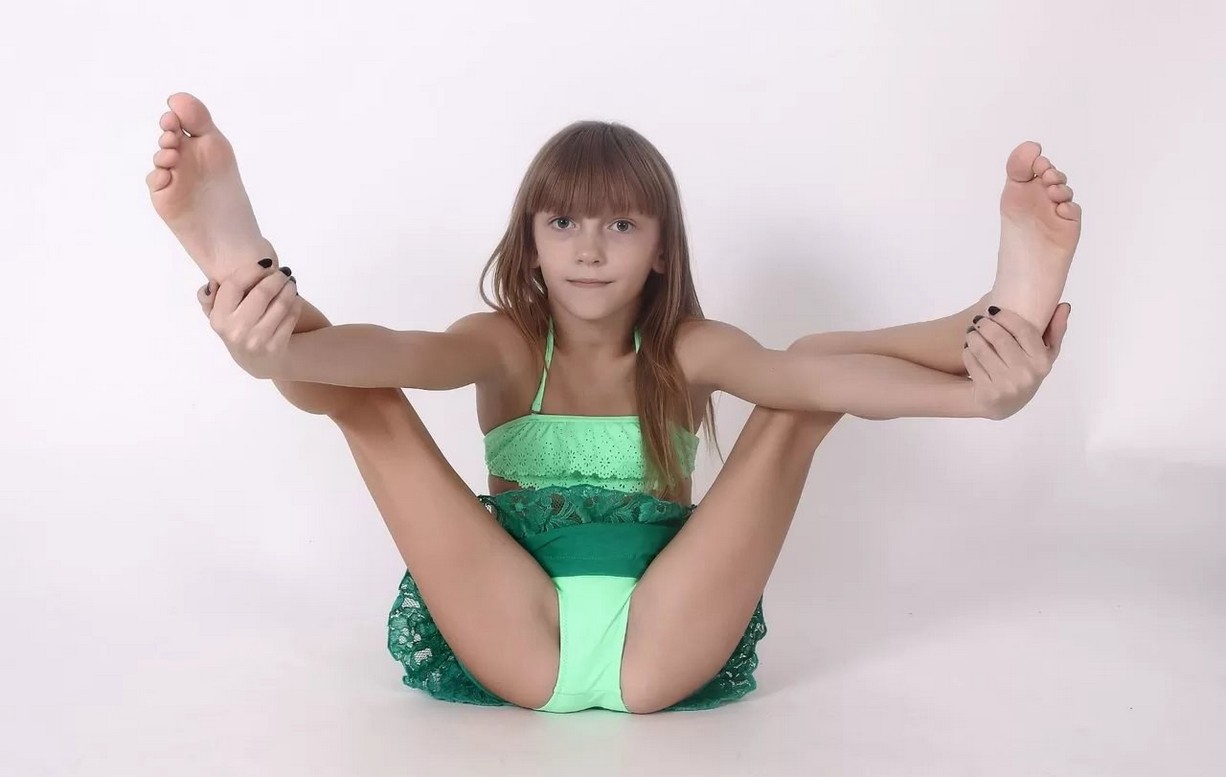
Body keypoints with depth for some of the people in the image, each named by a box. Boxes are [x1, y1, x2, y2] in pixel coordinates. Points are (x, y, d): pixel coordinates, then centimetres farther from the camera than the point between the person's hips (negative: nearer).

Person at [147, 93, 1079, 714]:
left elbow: (790, 376, -18)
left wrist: (978, 388, -40)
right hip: (518, 646, 0)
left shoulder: (687, 349, 5)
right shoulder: (506, 344, 5)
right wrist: (275, 347, -45)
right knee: (359, 392, -12)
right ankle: (243, 267, -43)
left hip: (663, 650, 0)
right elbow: (404, 353, -20)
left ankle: (994, 330, -41)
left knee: (815, 371, -12)